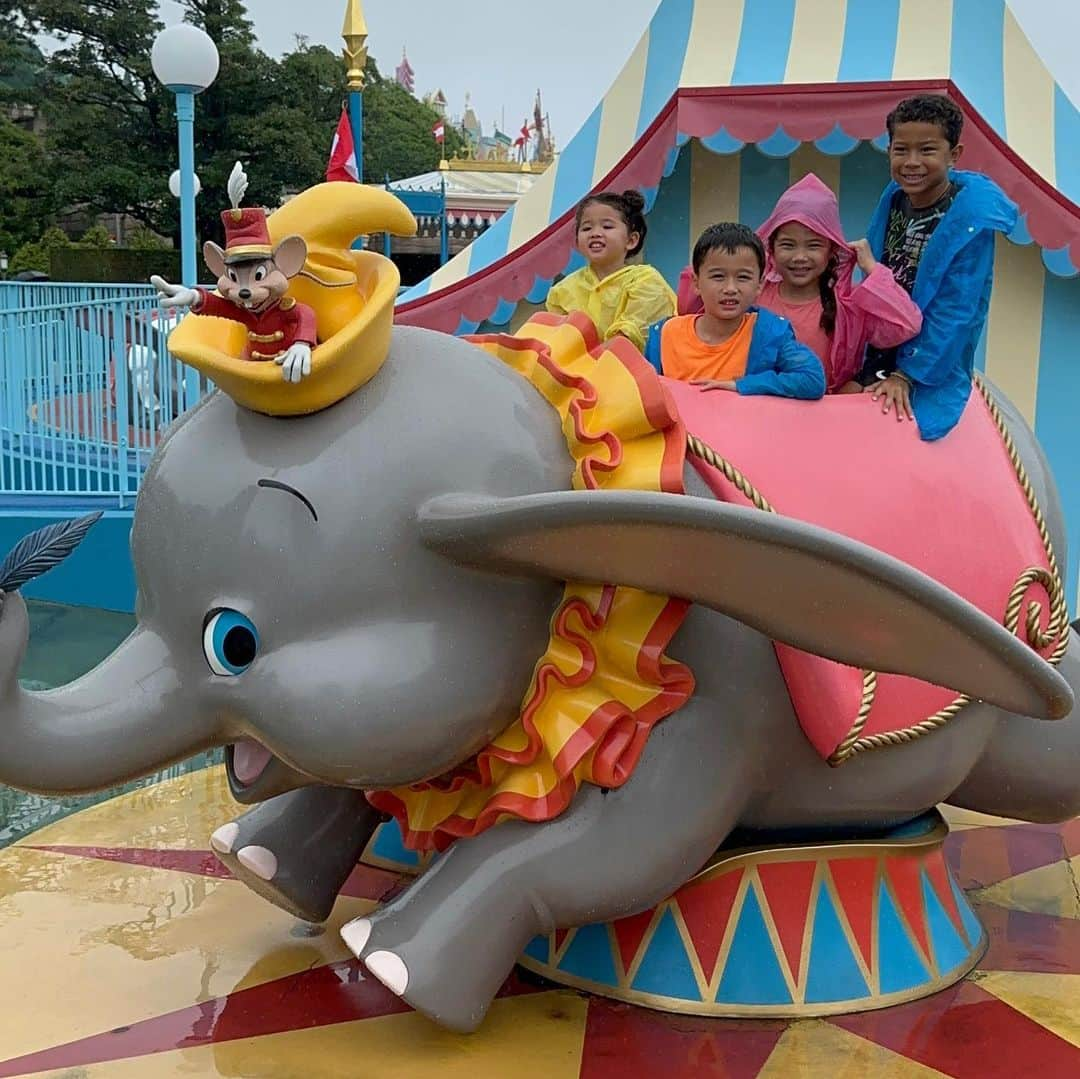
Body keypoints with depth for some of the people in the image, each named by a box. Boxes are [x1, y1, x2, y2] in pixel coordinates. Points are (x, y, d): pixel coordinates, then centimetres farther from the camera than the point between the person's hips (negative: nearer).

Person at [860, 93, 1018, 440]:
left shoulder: (971, 217, -20)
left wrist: (907, 375, -22)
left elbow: (955, 311, -22)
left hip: (931, 374, -6)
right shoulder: (893, 200, 0)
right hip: (876, 357, 6)